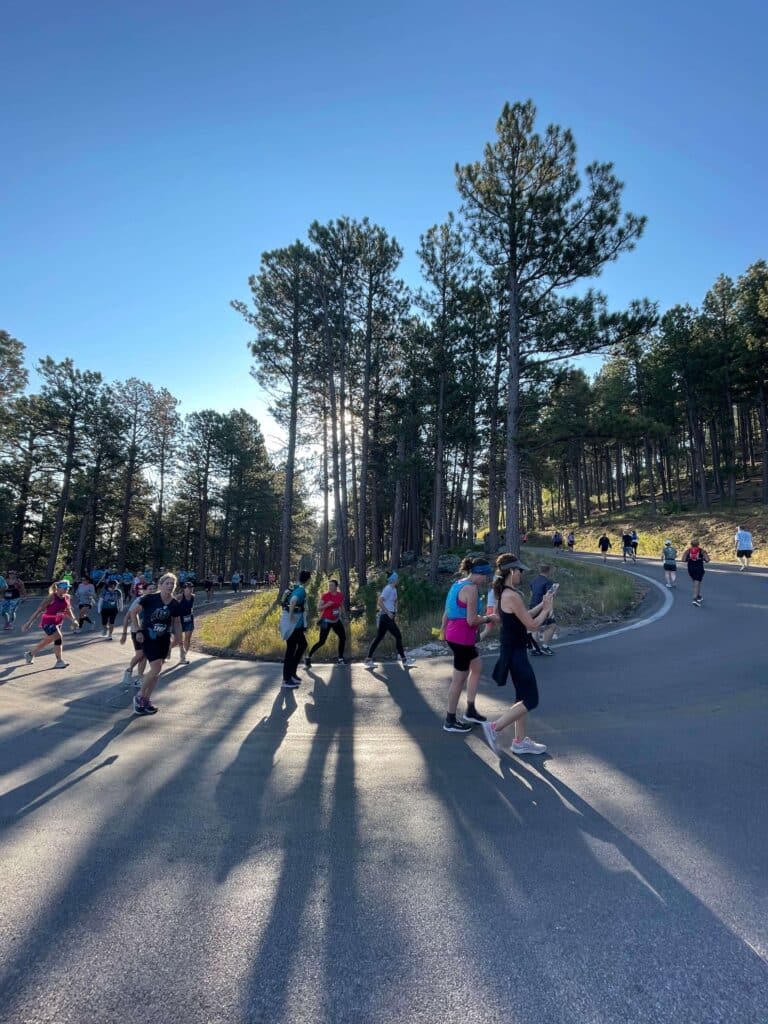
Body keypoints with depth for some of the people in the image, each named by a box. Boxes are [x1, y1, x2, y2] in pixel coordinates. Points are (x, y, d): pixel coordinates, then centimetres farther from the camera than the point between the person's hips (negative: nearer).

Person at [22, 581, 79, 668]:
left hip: (57, 623, 8)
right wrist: (29, 622, -17)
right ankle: (59, 661, -7)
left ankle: (30, 654, 46)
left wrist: (74, 619, 3)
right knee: (58, 638, -18)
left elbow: (68, 610, 13)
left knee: (47, 641, 21)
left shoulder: (67, 597, -2)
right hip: (47, 622, -8)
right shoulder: (51, 597, -20)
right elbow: (39, 609, -17)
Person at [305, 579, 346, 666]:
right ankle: (308, 657, 6)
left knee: (343, 638, 3)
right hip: (326, 621, -5)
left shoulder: (340, 595, -1)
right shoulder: (325, 595, -12)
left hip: (336, 620, 5)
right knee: (321, 641, -8)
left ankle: (340, 658, 18)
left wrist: (339, 612, -1)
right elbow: (318, 608, -9)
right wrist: (327, 605, -24)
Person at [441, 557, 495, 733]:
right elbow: (472, 621, -22)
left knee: (477, 667, 23)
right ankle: (450, 721, 19)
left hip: (453, 634, 10)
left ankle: (470, 711, 31)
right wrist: (487, 618, -5)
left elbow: (446, 613, 15)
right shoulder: (471, 588, -19)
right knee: (459, 679, 4)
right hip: (463, 638, -10)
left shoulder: (458, 584, 9)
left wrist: (443, 631, 23)